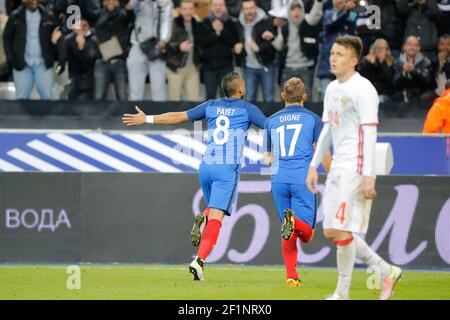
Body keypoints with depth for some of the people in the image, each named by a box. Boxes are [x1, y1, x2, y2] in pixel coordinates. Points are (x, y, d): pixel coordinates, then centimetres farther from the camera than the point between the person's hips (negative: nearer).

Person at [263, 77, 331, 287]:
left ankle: (291, 276, 1)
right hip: (303, 179, -3)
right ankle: (294, 221, -37)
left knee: (288, 233, 13)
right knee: (306, 234, -3)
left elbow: (267, 159, 21)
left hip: (279, 180, 3)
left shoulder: (271, 121, 17)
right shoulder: (312, 119, 8)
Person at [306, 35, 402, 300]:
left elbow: (370, 133, -16)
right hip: (337, 168, 9)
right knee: (331, 232, 7)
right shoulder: (333, 89, 16)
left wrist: (368, 176, -21)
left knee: (341, 230, -10)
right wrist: (314, 165, 18)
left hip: (355, 168, -9)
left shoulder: (362, 89, -11)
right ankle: (387, 272, 17)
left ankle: (342, 294, 0)